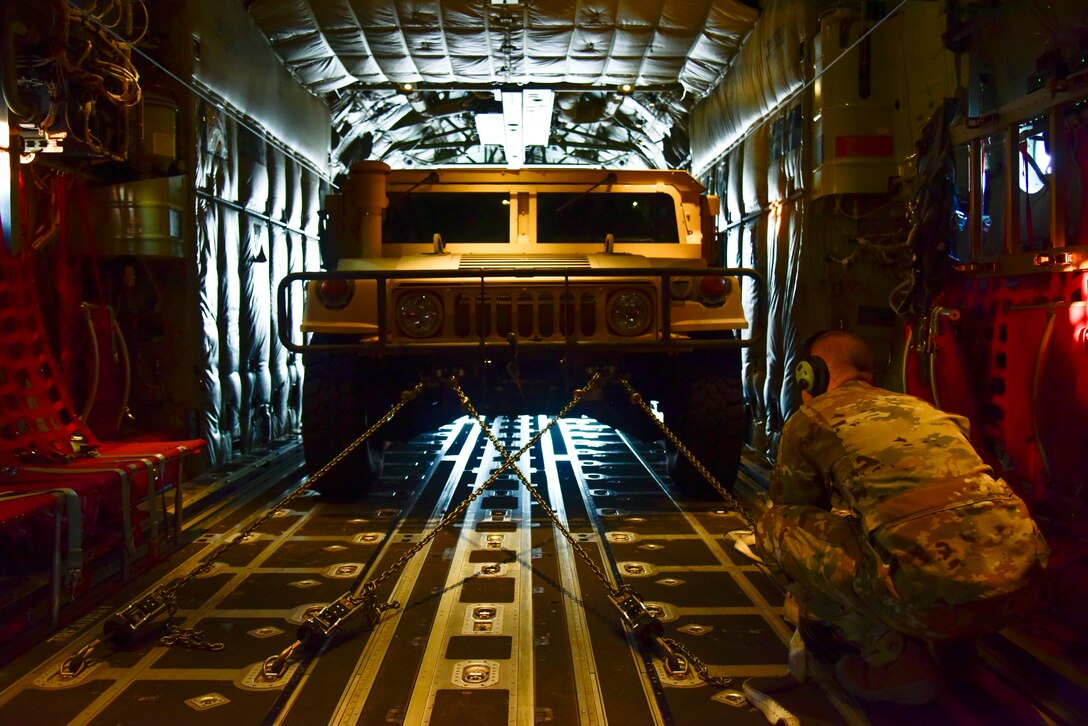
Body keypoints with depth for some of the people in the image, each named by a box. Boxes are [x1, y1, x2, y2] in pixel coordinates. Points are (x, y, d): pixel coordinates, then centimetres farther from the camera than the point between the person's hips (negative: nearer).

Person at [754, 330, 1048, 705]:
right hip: (1025, 583, 8)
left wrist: (814, 610, 46)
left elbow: (794, 508, 26)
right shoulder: (918, 405, 30)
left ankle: (894, 660, 6)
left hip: (937, 595, -7)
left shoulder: (809, 419, 13)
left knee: (775, 526, 10)